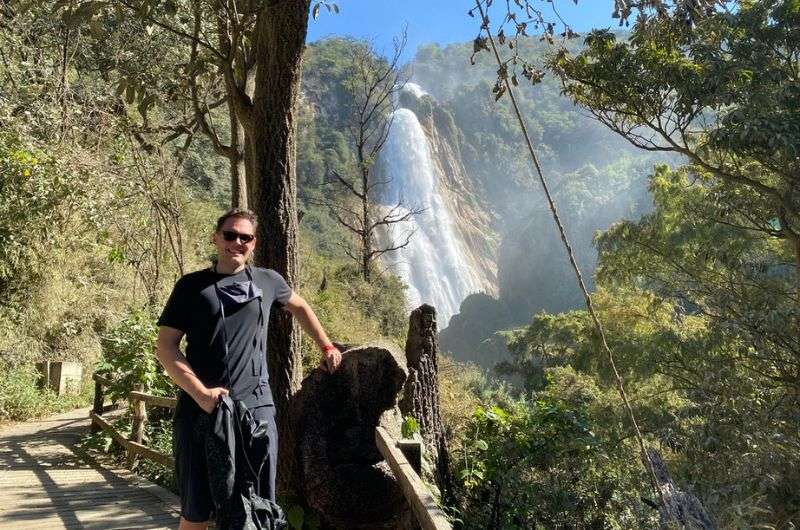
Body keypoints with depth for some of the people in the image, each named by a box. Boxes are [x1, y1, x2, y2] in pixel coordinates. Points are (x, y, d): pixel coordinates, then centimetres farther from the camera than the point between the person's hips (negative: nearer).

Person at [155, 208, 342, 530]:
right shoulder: (192, 285, 4)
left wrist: (327, 347, 28)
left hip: (256, 407, 2)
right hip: (201, 407, -1)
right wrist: (200, 392, -14)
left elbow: (300, 307, 31)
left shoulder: (268, 281, 11)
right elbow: (165, 347, -1)